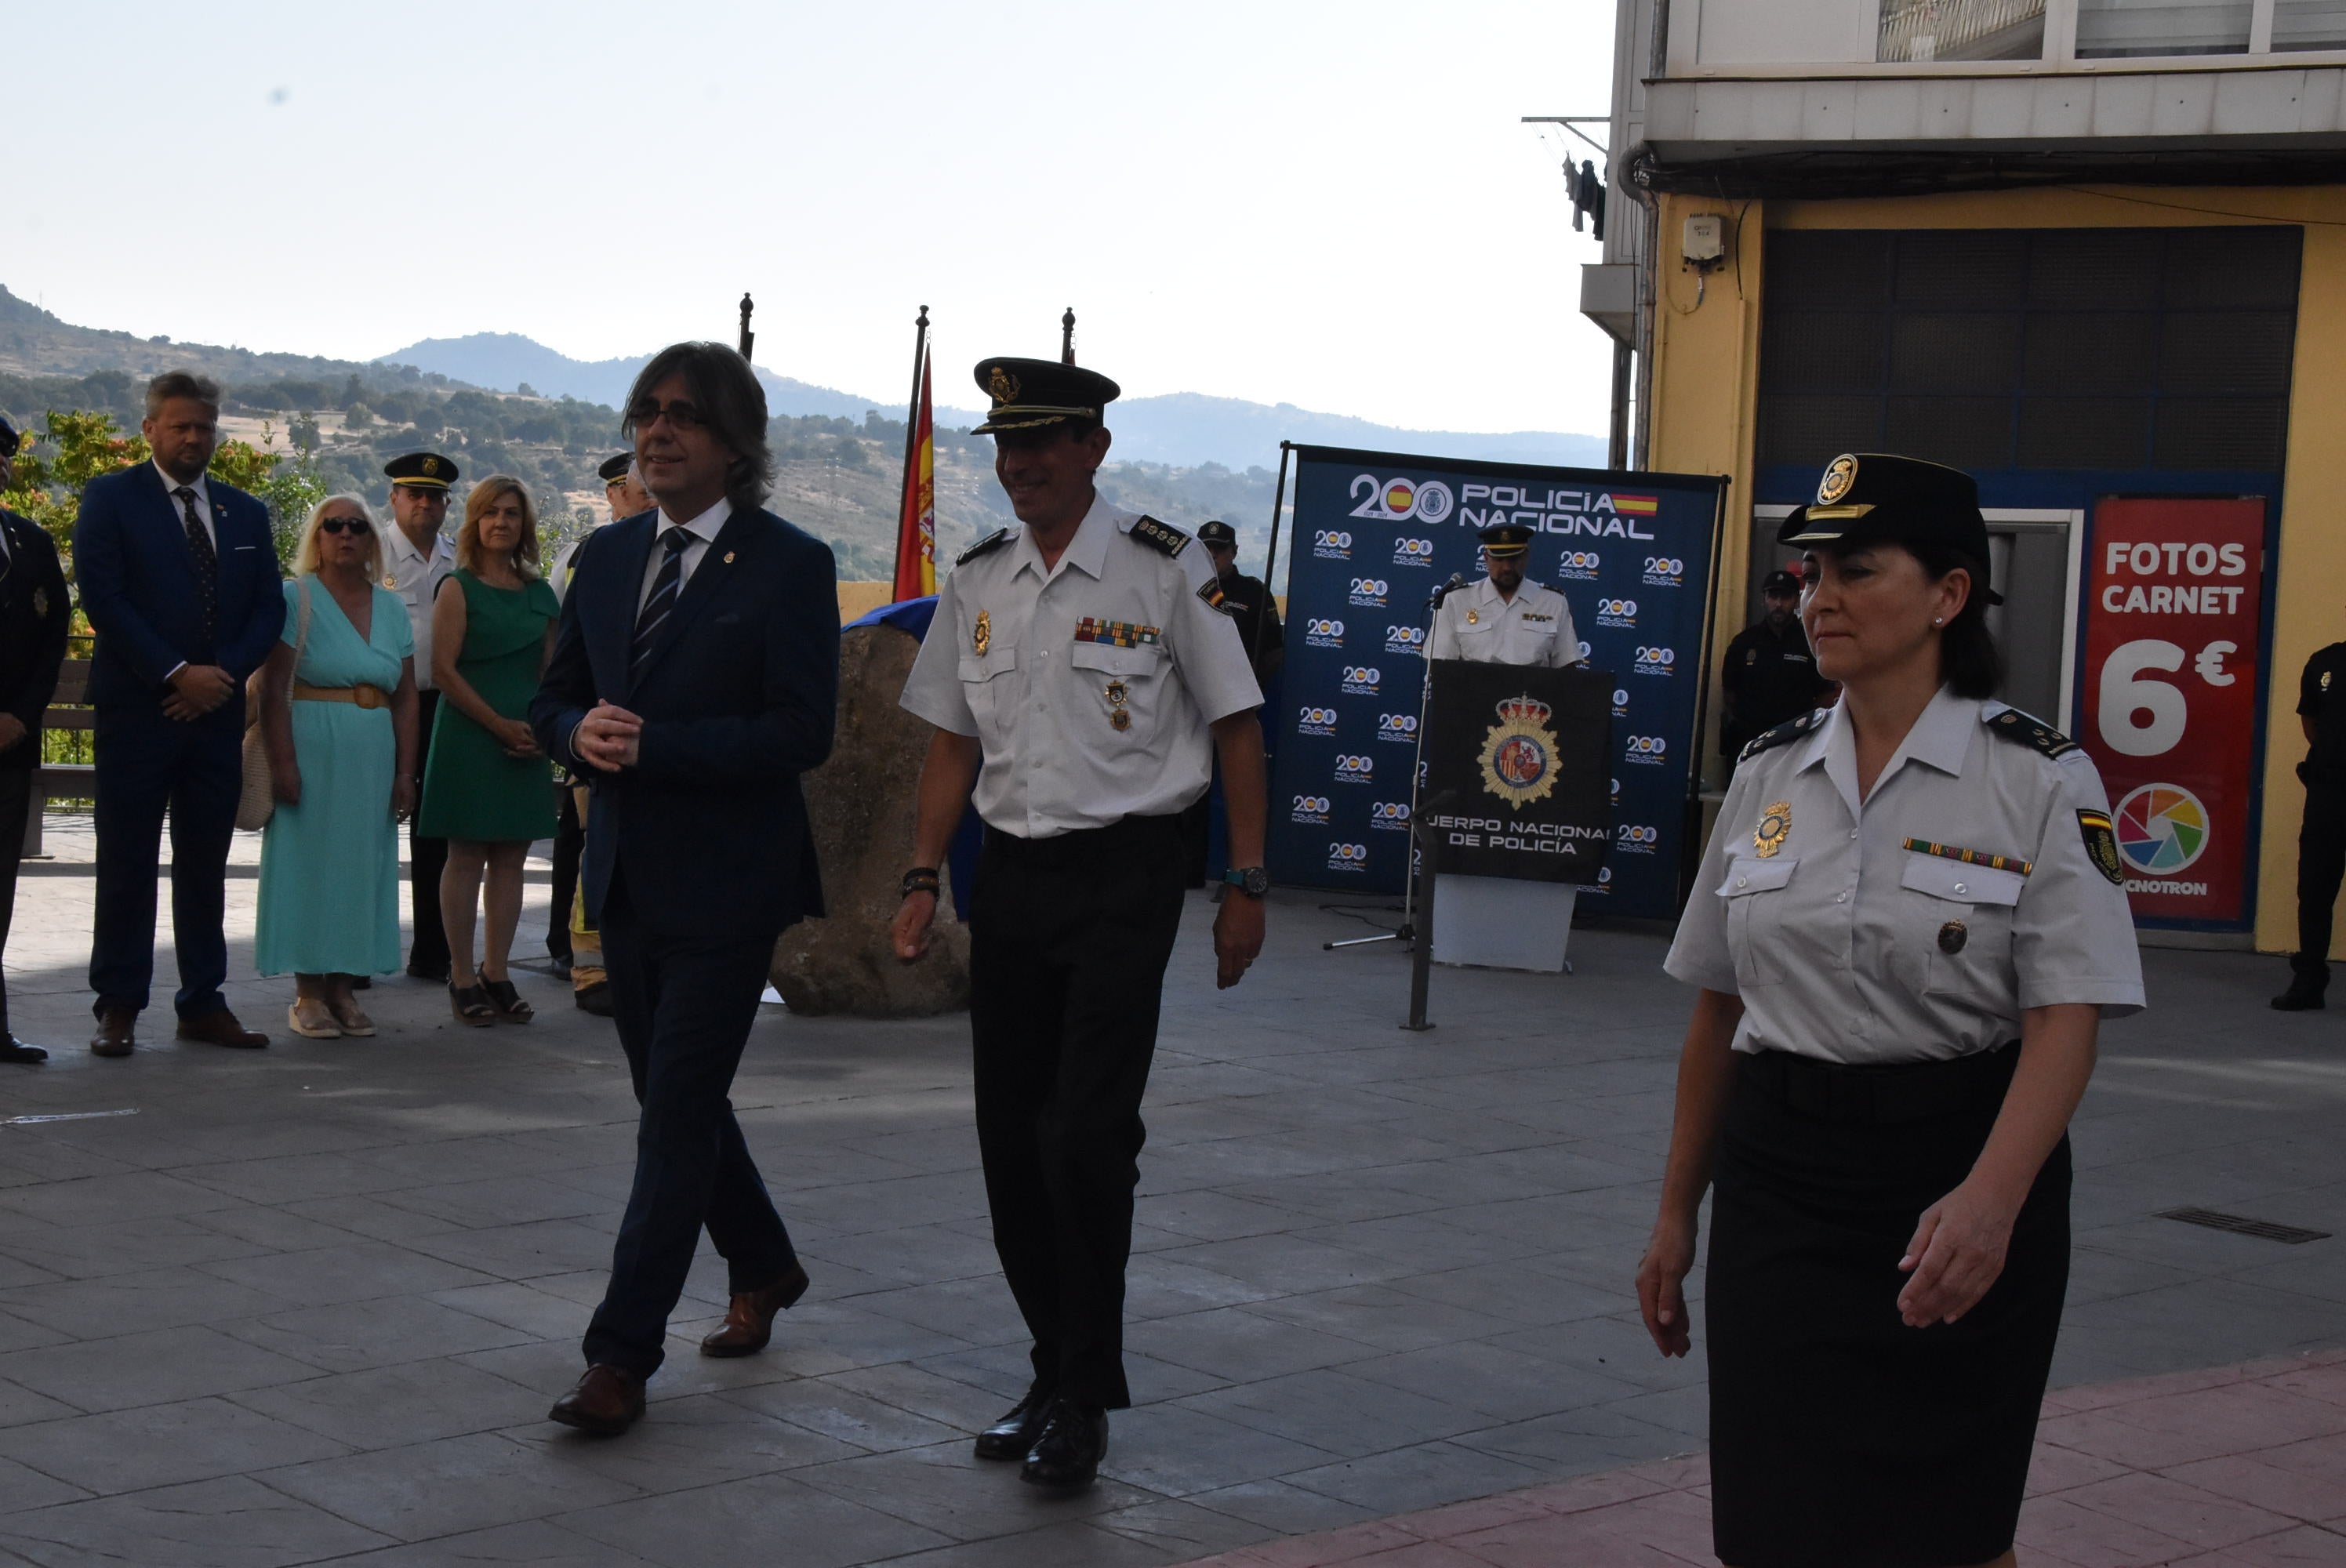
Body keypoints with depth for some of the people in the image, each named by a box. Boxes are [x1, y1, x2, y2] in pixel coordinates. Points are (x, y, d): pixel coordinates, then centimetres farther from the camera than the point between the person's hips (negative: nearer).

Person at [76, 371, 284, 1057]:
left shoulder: (245, 512, 14)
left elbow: (269, 607, 10)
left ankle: (203, 1002, 13)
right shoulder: (111, 498, 0)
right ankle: (118, 1007, 5)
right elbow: (102, 598, -9)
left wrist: (226, 673, -6)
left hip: (217, 710, 4)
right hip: (136, 710, -4)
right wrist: (176, 674, -14)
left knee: (206, 865, 8)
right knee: (127, 864, 0)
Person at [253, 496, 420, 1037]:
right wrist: (282, 762, -16)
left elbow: (405, 697, 12)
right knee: (309, 862, -2)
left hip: (373, 758, 5)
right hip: (312, 751, -5)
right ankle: (308, 993, 2)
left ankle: (342, 987, 12)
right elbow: (274, 688, -8)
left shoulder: (391, 607, 12)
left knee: (361, 865, 5)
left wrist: (405, 770, 5)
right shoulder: (297, 598, -2)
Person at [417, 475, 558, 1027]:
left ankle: (495, 974, 11)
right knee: (467, 856, -2)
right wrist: (501, 725, -12)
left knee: (510, 857, 5)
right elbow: (444, 670, -9)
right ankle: (462, 978, 2)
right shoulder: (459, 588, -2)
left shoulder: (539, 592, 13)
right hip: (469, 738, -5)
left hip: (527, 741, 5)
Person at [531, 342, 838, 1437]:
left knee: (676, 1115, -5)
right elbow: (556, 698, 14)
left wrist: (651, 744, -22)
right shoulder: (607, 556, 10)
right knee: (677, 1100, 17)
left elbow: (801, 731, -17)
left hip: (726, 884, -7)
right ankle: (763, 1268, 39)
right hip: (628, 879, 7)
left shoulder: (790, 566, -9)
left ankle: (622, 1355, -1)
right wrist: (581, 733, -11)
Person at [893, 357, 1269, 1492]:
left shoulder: (1162, 570, -5)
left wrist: (1246, 885, -5)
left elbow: (1236, 728, -1)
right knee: (1010, 1138, 7)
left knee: (1086, 1135, -12)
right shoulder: (978, 581, 10)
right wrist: (923, 878, 8)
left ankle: (1085, 1400, 0)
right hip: (1010, 873, 5)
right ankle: (1055, 1371, 22)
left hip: (1123, 874, -5)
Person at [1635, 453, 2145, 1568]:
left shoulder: (2041, 781, -7)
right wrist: (1677, 1214, 12)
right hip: (1780, 1179, 3)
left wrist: (1990, 1200, -31)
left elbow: (2065, 1018, -16)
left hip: (1959, 1187, -3)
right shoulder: (1767, 774, 6)